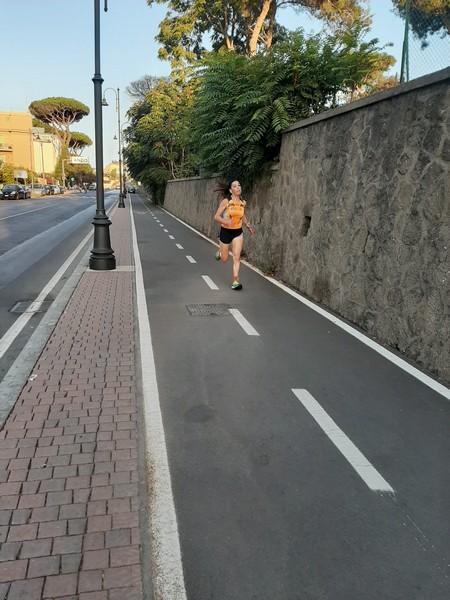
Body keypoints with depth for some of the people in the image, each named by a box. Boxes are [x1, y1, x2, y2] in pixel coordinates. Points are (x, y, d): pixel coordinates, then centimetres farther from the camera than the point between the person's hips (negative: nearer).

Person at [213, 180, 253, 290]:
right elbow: (216, 217, -14)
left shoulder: (243, 203, 1)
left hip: (238, 232, 3)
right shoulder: (226, 201, -13)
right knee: (224, 259, 10)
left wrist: (247, 225, 16)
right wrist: (226, 222, -31)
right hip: (225, 231, -2)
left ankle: (235, 281, -7)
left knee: (236, 257, -9)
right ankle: (220, 252, 46)